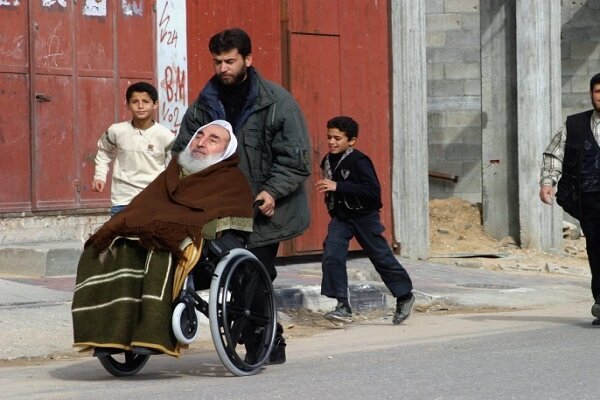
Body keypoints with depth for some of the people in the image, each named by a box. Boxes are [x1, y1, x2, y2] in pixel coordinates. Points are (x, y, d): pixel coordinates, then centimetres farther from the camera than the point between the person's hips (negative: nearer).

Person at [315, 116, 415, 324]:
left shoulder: (359, 161, -19)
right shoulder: (328, 160, 3)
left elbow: (373, 190, -30)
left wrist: (338, 187, -33)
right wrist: (327, 188, 3)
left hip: (364, 216, -6)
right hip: (340, 217, 6)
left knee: (382, 258, 7)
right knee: (331, 255, -13)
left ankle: (405, 296, 29)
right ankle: (343, 307, -10)